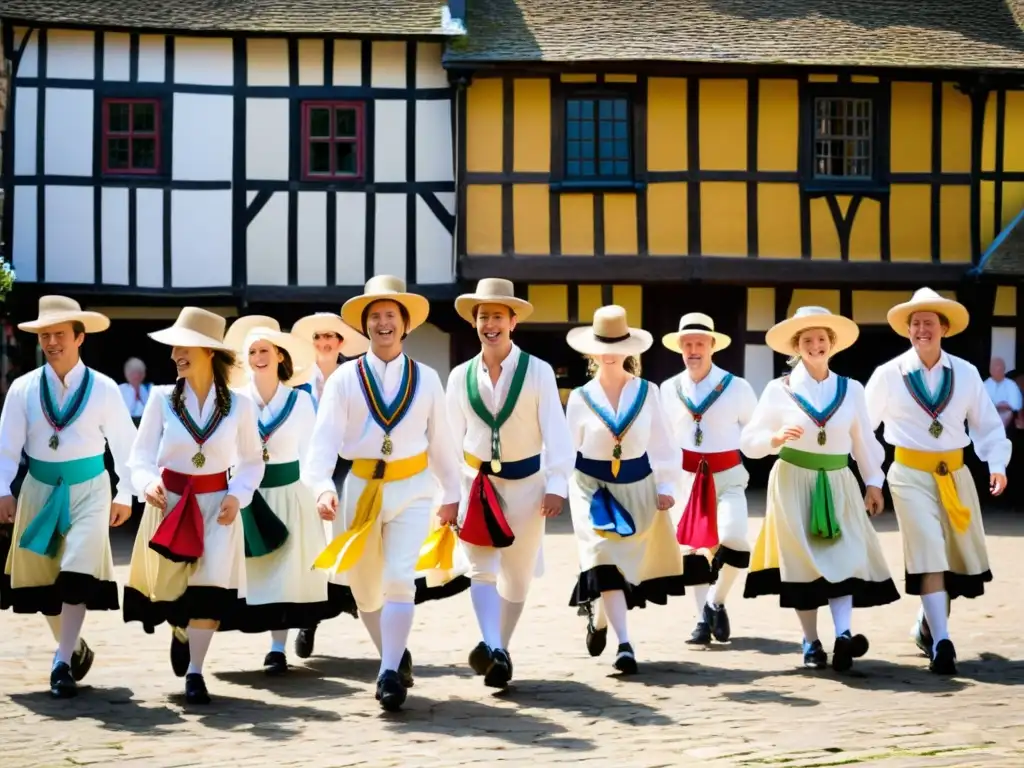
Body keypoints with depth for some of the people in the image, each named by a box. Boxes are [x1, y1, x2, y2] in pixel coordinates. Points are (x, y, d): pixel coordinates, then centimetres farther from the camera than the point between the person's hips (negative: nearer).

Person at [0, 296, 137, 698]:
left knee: (77, 573, -13)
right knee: (42, 576, 9)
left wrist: (124, 494, 1)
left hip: (89, 489, -3)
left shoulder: (103, 389, -7)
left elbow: (124, 443, 0)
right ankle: (74, 649, 28)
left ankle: (63, 663, -9)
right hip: (39, 488, 3)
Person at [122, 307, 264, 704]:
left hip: (216, 504, -1)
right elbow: (140, 454, -3)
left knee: (210, 583, -10)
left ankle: (195, 672, 0)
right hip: (169, 502, 1)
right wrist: (149, 482, -23)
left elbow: (252, 461, 6)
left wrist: (238, 495, -10)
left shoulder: (239, 405, -4)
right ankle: (180, 633, 42)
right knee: (166, 585, 6)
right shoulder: (162, 399, -5)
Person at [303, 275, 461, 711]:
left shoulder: (426, 379, 4)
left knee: (399, 578, -19)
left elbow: (440, 439, 12)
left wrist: (450, 493, 16)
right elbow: (324, 439, -11)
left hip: (411, 490, -1)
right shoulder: (344, 379, -2)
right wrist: (322, 487, -26)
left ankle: (390, 675, -19)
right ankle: (396, 657, 33)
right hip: (359, 489, 1)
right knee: (365, 588, 11)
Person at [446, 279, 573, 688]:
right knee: (482, 570, -12)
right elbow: (452, 437, 5)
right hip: (477, 482, 2)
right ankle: (491, 647, -23)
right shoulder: (461, 376, 1)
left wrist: (557, 485, -18)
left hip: (525, 482, -1)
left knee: (516, 575, 8)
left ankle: (500, 650, 20)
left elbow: (555, 431, -10)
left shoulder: (538, 371, -8)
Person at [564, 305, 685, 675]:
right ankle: (625, 643, -15)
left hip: (637, 487, 2)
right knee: (604, 558, -14)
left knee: (627, 560, 9)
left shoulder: (647, 392, -2)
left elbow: (662, 442, 0)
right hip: (593, 488, -1)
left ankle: (598, 616, 37)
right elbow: (568, 449, 1)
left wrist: (666, 486, -5)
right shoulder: (580, 397, -3)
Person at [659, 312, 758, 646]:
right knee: (691, 546, 6)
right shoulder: (669, 390, 2)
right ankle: (704, 618, 20)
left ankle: (716, 602, 0)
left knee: (733, 537, -23)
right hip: (688, 477, 3)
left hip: (728, 476, -3)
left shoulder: (737, 387, -7)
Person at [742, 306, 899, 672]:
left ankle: (844, 633, -23)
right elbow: (749, 440, -2)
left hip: (838, 483, 2)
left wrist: (873, 482, 10)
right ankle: (811, 643, 5)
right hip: (794, 481, -2)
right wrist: (776, 439, -21)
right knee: (803, 558, -1)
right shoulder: (779, 389, -1)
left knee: (845, 554, -13)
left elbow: (863, 440, 12)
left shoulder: (851, 389, 5)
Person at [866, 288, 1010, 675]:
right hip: (911, 474, -4)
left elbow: (987, 425, 7)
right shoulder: (888, 375, -4)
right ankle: (941, 642, -14)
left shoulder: (966, 373, 2)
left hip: (955, 474, 4)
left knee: (959, 556, 12)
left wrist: (997, 464, -8)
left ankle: (928, 625, 35)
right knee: (929, 554, -13)